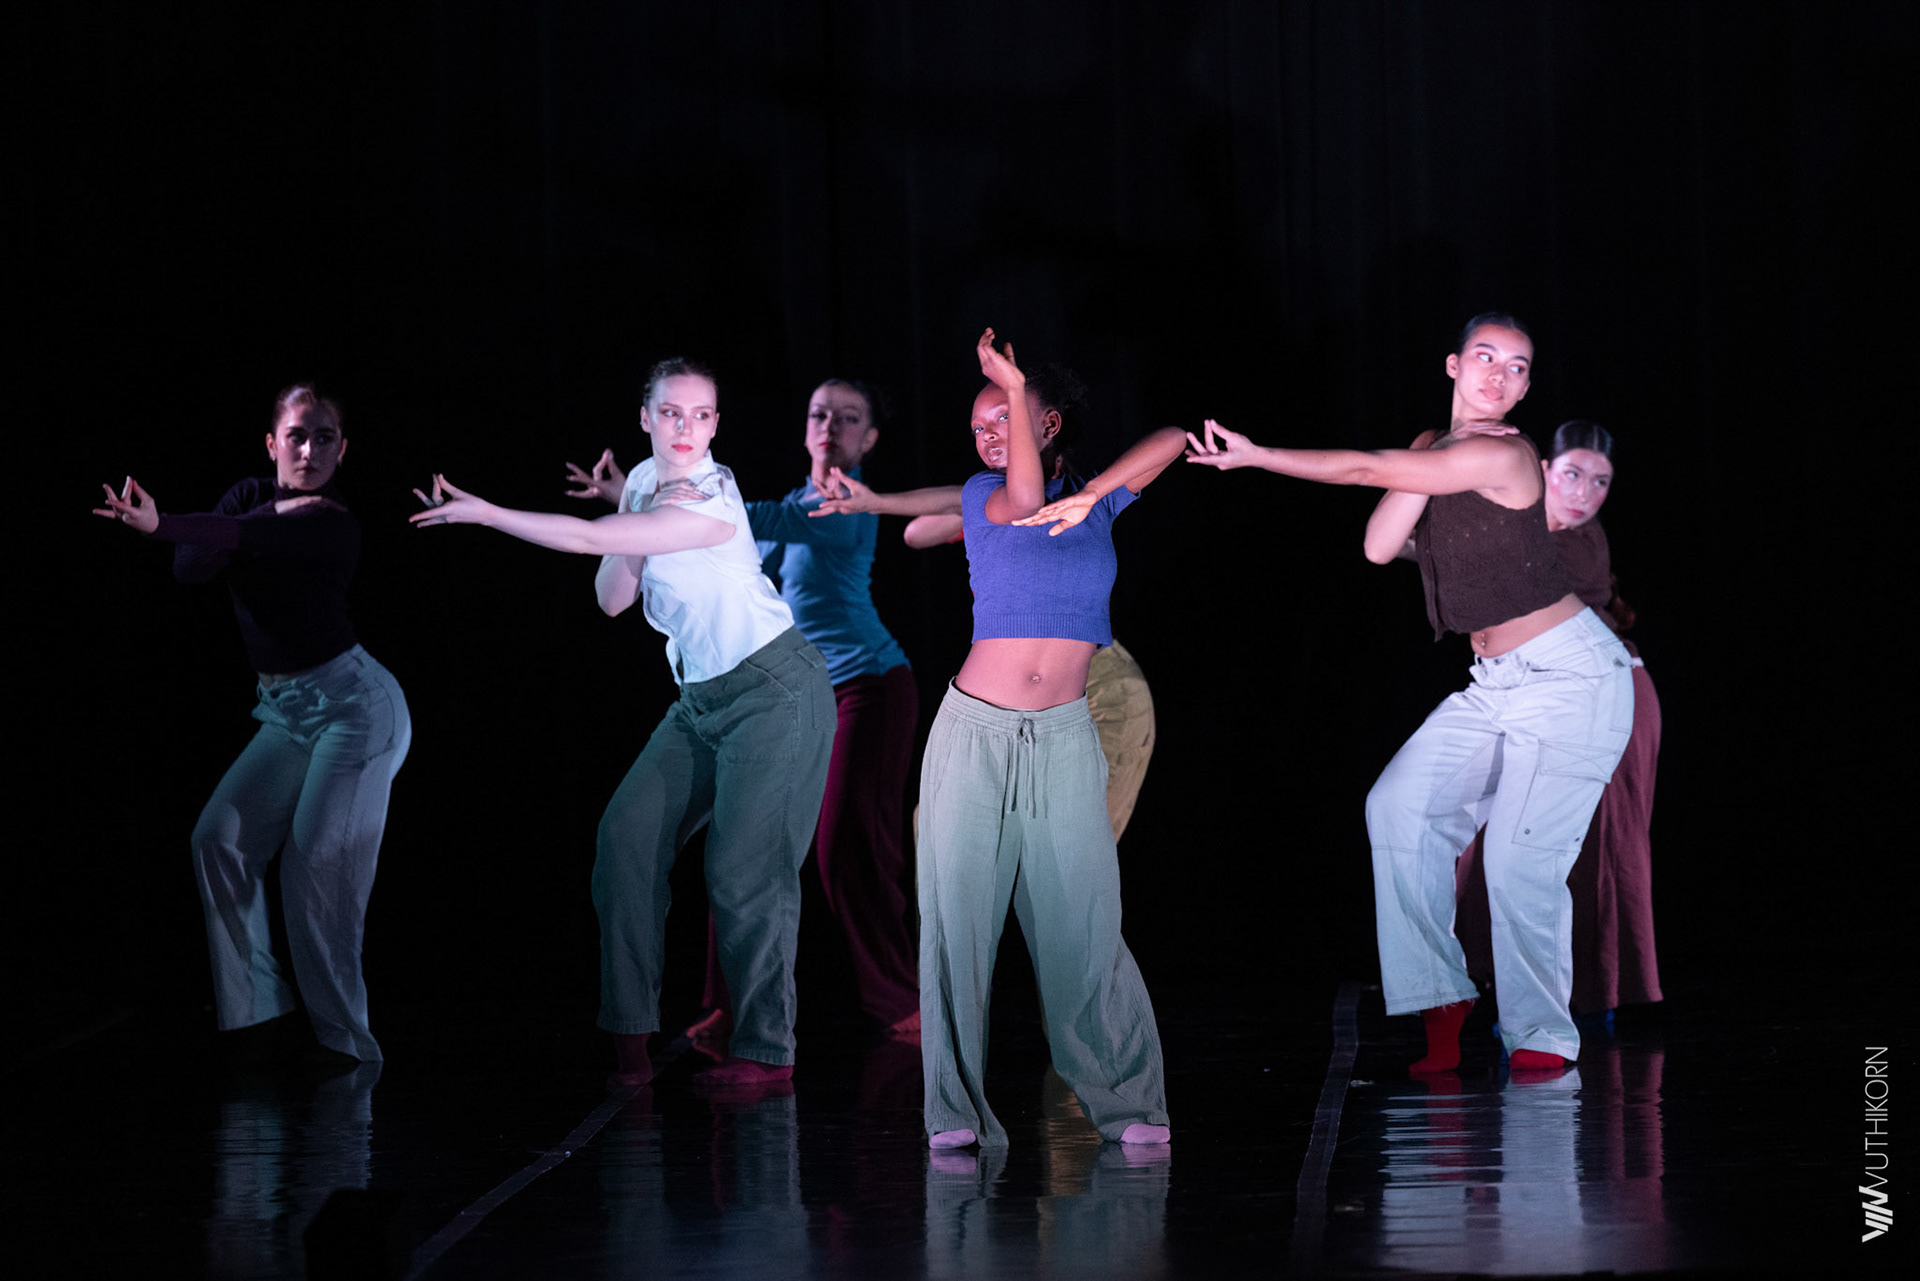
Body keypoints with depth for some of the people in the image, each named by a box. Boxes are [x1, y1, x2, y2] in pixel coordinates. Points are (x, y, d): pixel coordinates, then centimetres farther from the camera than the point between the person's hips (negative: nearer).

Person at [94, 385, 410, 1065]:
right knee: (221, 836, -8)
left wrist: (158, 524, -48)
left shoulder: (335, 526, -15)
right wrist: (273, 515, -20)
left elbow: (240, 539, -32)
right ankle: (259, 1019, -7)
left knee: (319, 860, -17)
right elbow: (190, 567, -9)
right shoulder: (252, 497, 5)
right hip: (286, 712, 7)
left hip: (354, 701, -7)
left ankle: (342, 1039, -12)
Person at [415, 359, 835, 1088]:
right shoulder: (644, 482, 5)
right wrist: (638, 525, -12)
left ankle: (766, 1050, -3)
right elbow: (611, 597, 4)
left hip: (774, 690, -8)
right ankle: (629, 1030, 1)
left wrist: (484, 513, -22)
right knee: (628, 835, -4)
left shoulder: (711, 502, -20)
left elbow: (588, 539, -25)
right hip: (702, 698, 8)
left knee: (744, 867, -11)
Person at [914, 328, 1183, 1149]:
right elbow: (1025, 499, -15)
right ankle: (957, 1111, -2)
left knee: (1082, 921, -5)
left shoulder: (1093, 498, 12)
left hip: (1063, 740, 1)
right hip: (975, 734, -1)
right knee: (958, 917, -5)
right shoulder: (981, 496, 7)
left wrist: (1087, 496, -7)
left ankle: (1125, 1102, 2)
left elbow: (1171, 442, 3)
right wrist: (1011, 384, -15)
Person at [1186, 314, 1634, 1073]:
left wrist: (1253, 456, -12)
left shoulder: (1501, 456, -18)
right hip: (1498, 682, 8)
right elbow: (1379, 547, -4)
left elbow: (1365, 469, -18)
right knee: (1401, 807, -5)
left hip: (1571, 677, -8)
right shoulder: (1434, 450, 9)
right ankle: (1439, 997, 0)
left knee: (1520, 857, -14)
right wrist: (1434, 458, -10)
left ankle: (1541, 1037, 1)